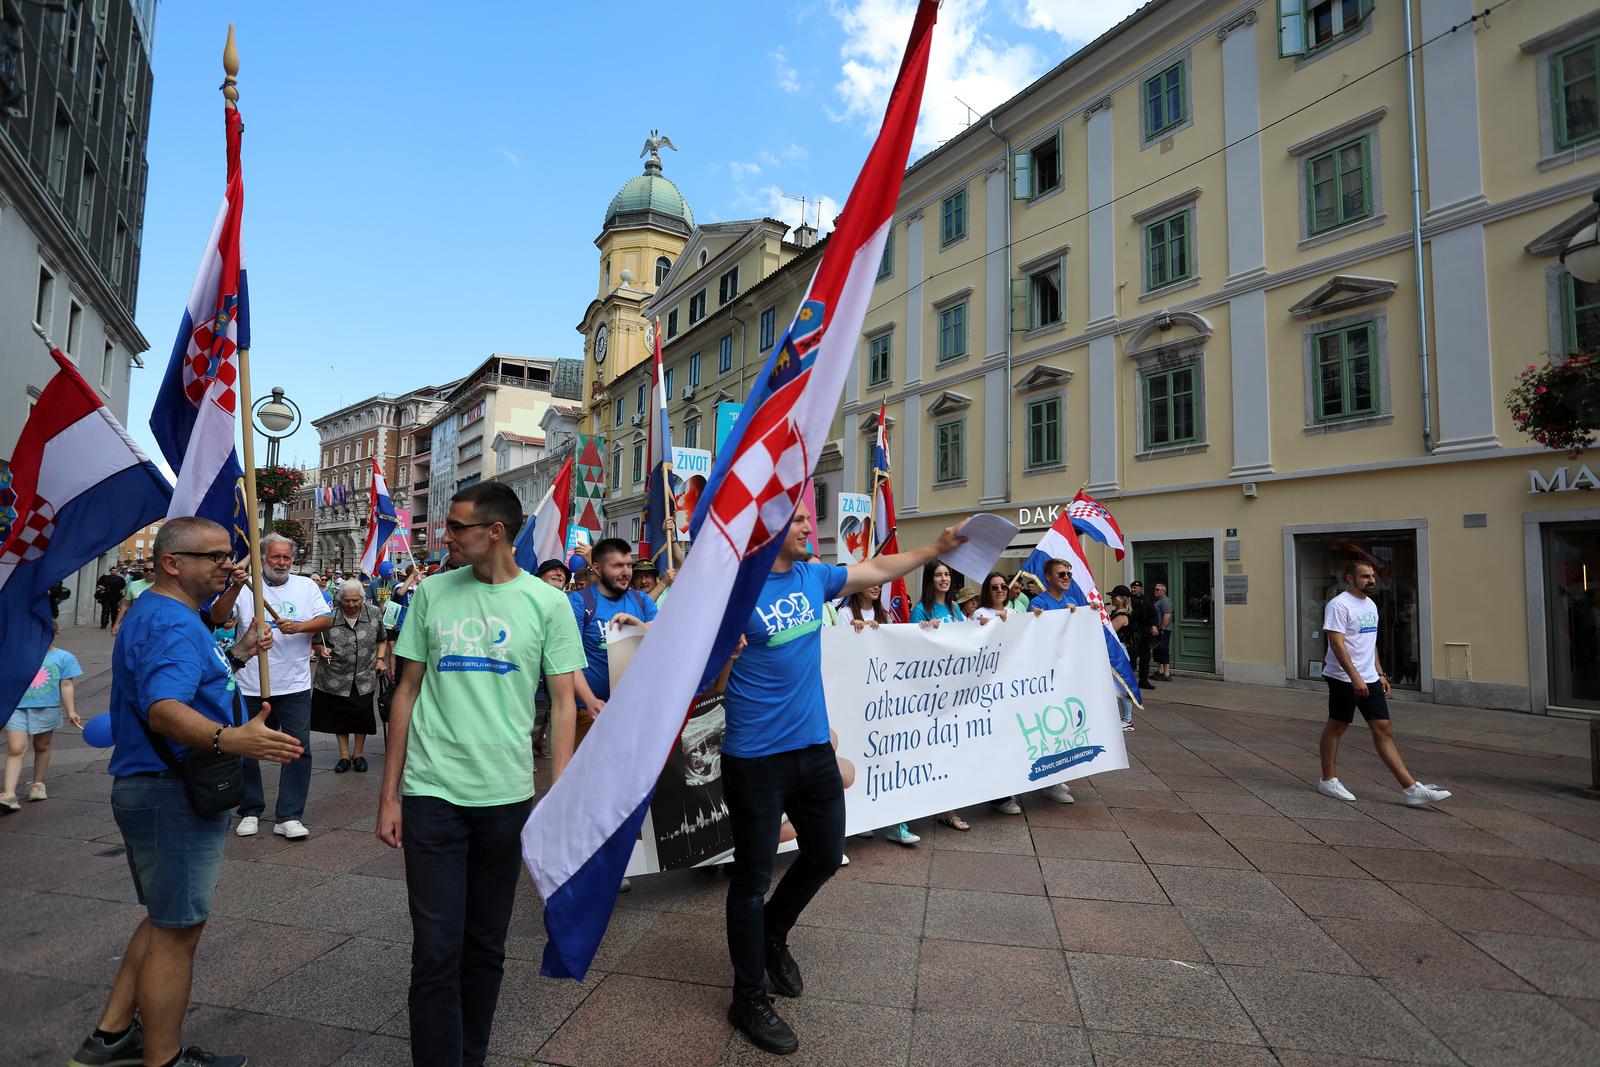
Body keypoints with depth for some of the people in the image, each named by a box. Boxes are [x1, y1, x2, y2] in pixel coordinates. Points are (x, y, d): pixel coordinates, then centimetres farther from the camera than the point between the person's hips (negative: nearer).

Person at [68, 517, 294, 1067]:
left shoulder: (152, 612, 13)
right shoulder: (173, 624, -22)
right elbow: (163, 709, -38)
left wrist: (236, 655, 21)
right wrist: (231, 739, -52)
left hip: (150, 788, 11)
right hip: (174, 794, -11)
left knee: (167, 918, 24)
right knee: (176, 930, 2)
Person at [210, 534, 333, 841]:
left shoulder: (306, 586, 7)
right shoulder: (246, 587, 2)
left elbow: (327, 620, -1)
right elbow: (217, 617, -10)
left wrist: (299, 626, -19)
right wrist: (235, 588, -24)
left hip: (295, 687, 1)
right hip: (251, 687, 0)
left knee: (298, 749, -1)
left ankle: (289, 816, 8)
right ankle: (250, 811, 29)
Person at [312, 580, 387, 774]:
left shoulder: (374, 614, -2)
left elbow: (382, 639, 12)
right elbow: (317, 643, 3)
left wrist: (380, 659, 1)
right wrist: (322, 650, -18)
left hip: (364, 678, 0)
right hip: (335, 678, 0)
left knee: (361, 716, 6)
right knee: (339, 716, 9)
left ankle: (358, 754, 25)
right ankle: (344, 755, 25)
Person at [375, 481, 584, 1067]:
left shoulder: (548, 603, -4)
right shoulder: (431, 593, 1)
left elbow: (563, 704, -2)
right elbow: (407, 691, 6)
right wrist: (389, 793, 4)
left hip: (507, 796, 0)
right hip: (432, 792, 0)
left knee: (486, 946, 15)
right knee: (435, 950, 2)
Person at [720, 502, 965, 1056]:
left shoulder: (813, 576, 3)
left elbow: (878, 569, 16)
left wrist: (939, 548, 16)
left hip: (814, 748, 7)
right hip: (755, 760, -7)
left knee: (825, 855, 21)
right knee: (753, 876, 8)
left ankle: (773, 933, 48)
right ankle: (749, 999, 29)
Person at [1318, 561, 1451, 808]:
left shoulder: (1371, 604, 14)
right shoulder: (1339, 605, -15)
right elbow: (1337, 643, -22)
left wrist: (1380, 673, 19)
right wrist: (1355, 677, -27)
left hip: (1370, 679, 8)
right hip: (1345, 680, -8)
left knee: (1384, 730, 5)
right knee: (1336, 727, 3)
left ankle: (1411, 789, 4)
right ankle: (1328, 780, 15)